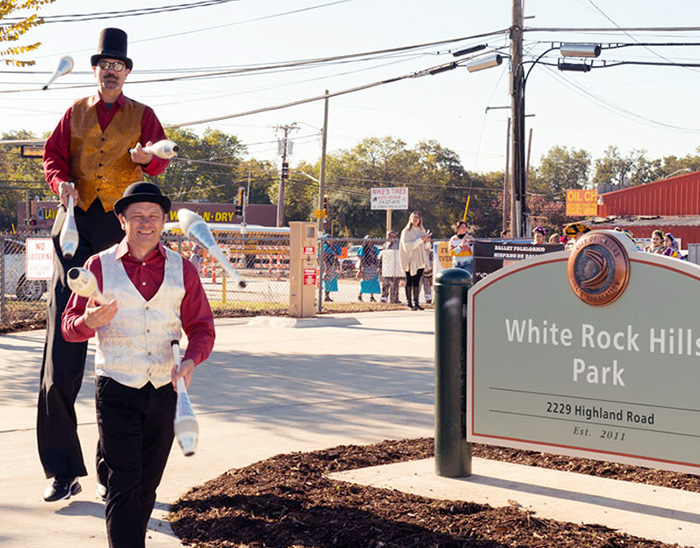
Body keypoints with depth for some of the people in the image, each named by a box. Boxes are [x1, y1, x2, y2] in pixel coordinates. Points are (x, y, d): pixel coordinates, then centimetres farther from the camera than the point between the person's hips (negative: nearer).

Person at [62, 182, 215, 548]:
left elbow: (201, 326, 10)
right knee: (124, 485, -8)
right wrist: (89, 321, -23)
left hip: (164, 391, 3)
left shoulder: (182, 270, 7)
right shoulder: (99, 266, 1)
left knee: (148, 485, 11)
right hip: (116, 390, -3)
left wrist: (191, 360, -11)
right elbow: (69, 326, 1)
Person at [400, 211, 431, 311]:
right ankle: (409, 303, 1)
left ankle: (416, 302, 7)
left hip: (420, 260, 5)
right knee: (409, 281, -2)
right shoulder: (406, 231, -3)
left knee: (417, 281, 5)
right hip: (410, 260, -5)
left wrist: (427, 241, -4)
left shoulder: (422, 231, 15)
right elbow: (406, 246, -16)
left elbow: (426, 246, 19)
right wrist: (420, 240, -18)